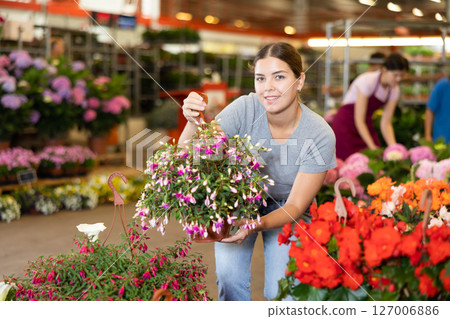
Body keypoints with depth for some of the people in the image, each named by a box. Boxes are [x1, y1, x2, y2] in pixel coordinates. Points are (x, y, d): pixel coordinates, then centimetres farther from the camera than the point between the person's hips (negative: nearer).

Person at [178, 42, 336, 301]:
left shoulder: (320, 135, -26)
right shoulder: (244, 109, -24)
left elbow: (295, 206, -23)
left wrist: (257, 225, -42)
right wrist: (193, 123, -45)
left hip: (284, 211, -1)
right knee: (229, 275, -19)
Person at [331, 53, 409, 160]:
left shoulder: (394, 90, -4)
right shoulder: (367, 81, -23)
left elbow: (386, 123, -4)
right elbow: (359, 120, -25)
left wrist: (393, 147, -20)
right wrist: (372, 146, -31)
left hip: (366, 125, 6)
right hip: (346, 123, -6)